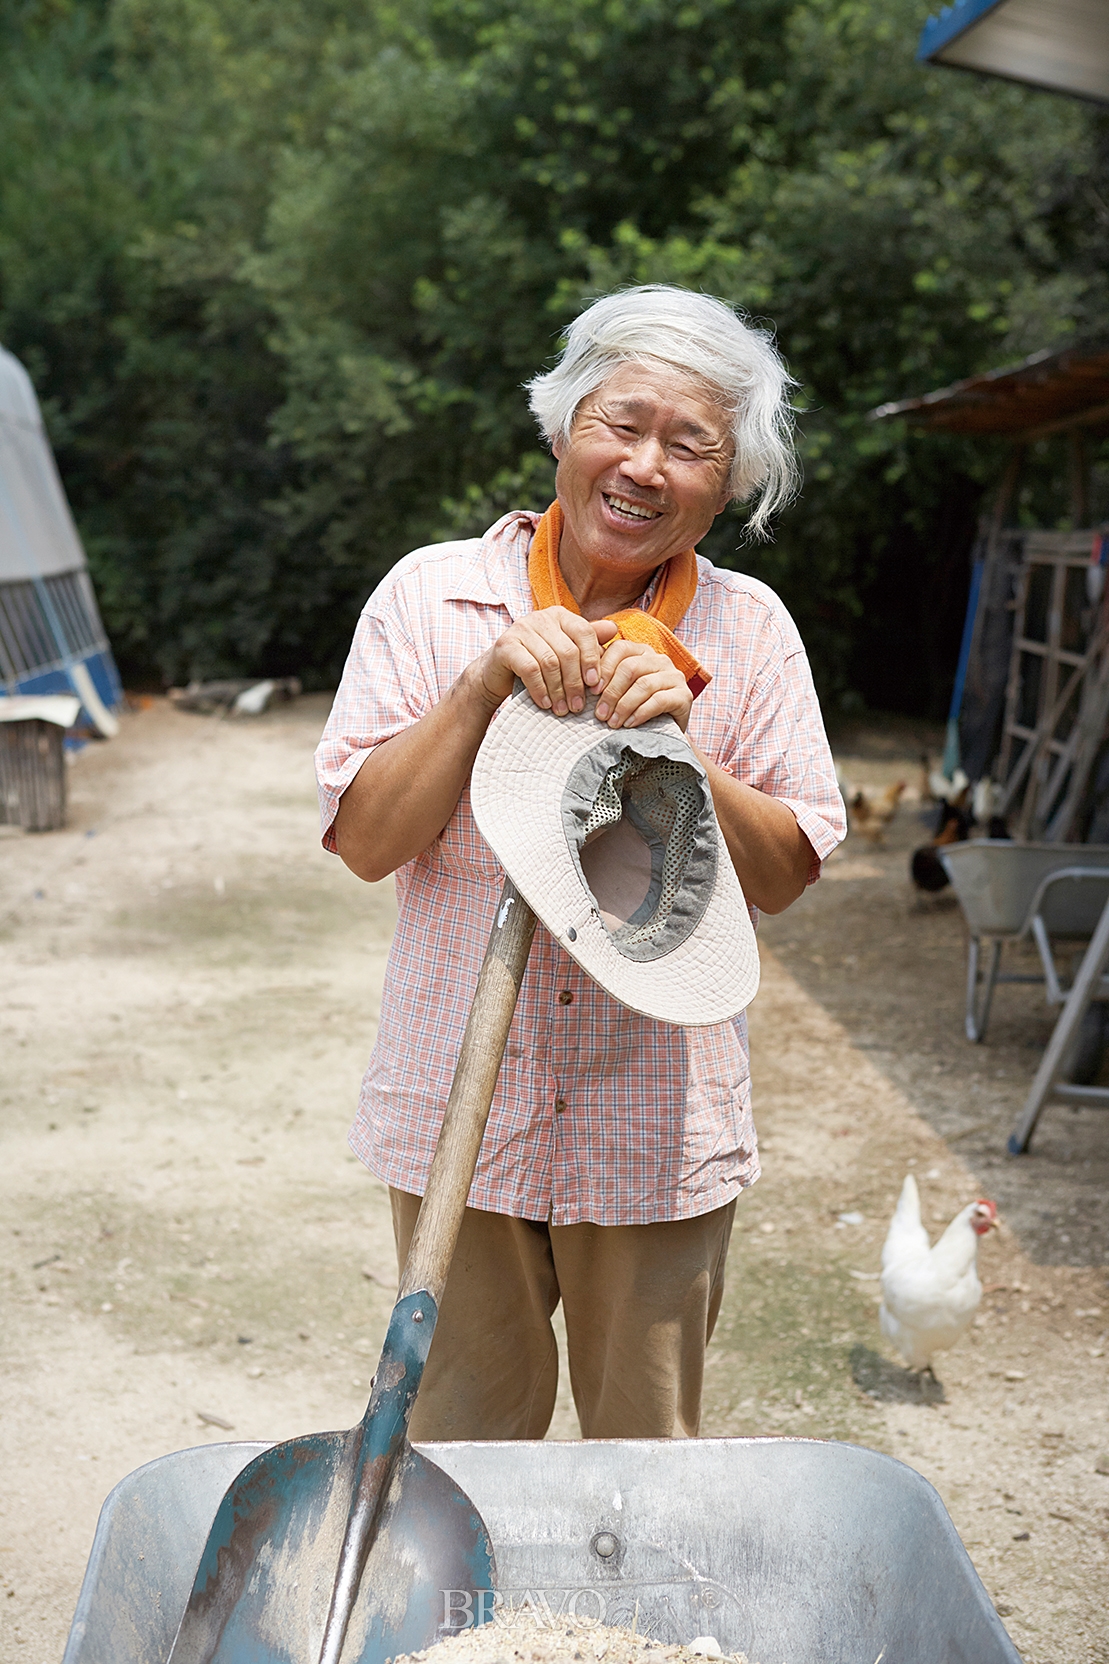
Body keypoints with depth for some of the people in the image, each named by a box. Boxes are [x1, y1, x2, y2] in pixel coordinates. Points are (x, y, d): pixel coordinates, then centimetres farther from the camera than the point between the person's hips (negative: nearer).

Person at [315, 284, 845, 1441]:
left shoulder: (750, 630, 0)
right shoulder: (432, 596, -3)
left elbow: (784, 874, -2)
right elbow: (364, 841, -8)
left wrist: (678, 748, -17)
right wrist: (486, 684, -18)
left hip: (659, 1125, 1)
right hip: (458, 1113, 0)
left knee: (648, 1455, 15)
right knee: (459, 1445, 14)